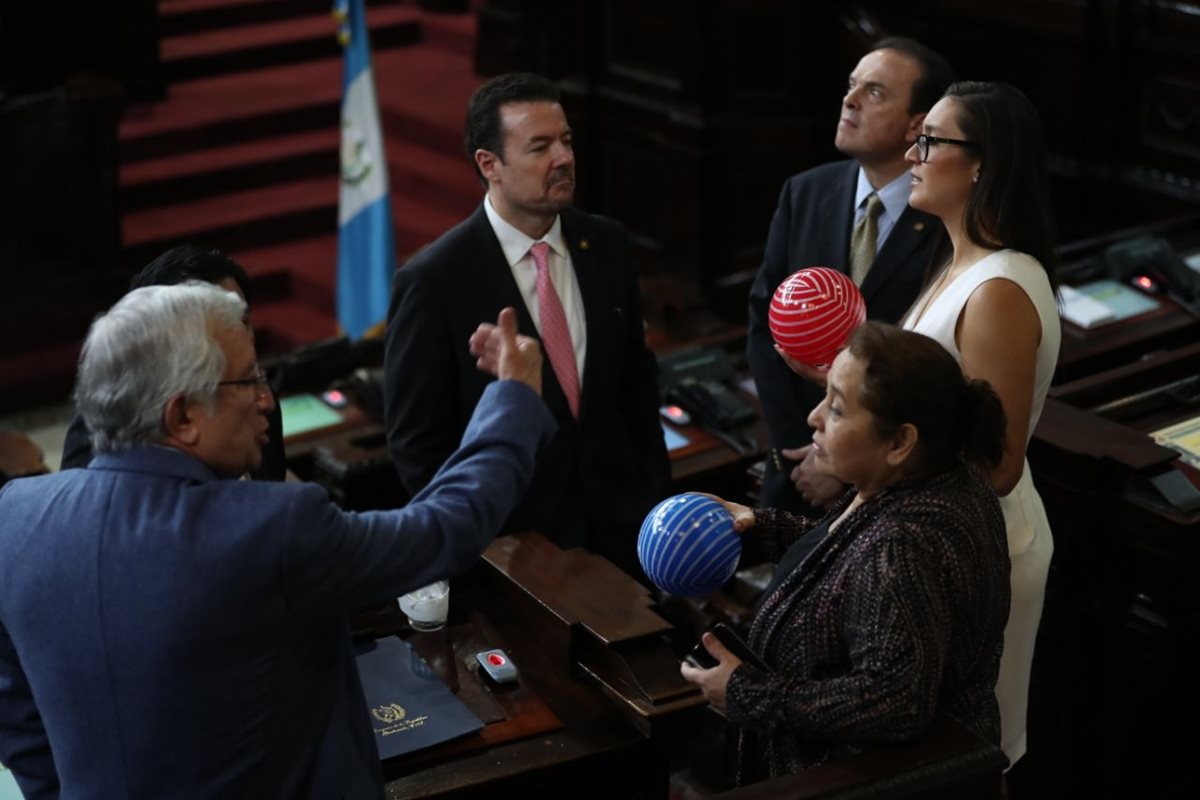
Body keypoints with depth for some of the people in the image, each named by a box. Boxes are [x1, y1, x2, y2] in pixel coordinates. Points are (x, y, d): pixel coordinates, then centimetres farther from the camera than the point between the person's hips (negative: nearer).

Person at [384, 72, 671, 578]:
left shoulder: (606, 245, -2)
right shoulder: (432, 280, -17)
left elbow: (637, 380, 9)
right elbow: (416, 439, -11)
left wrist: (655, 499, 5)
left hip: (618, 531, 5)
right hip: (509, 543, -4)